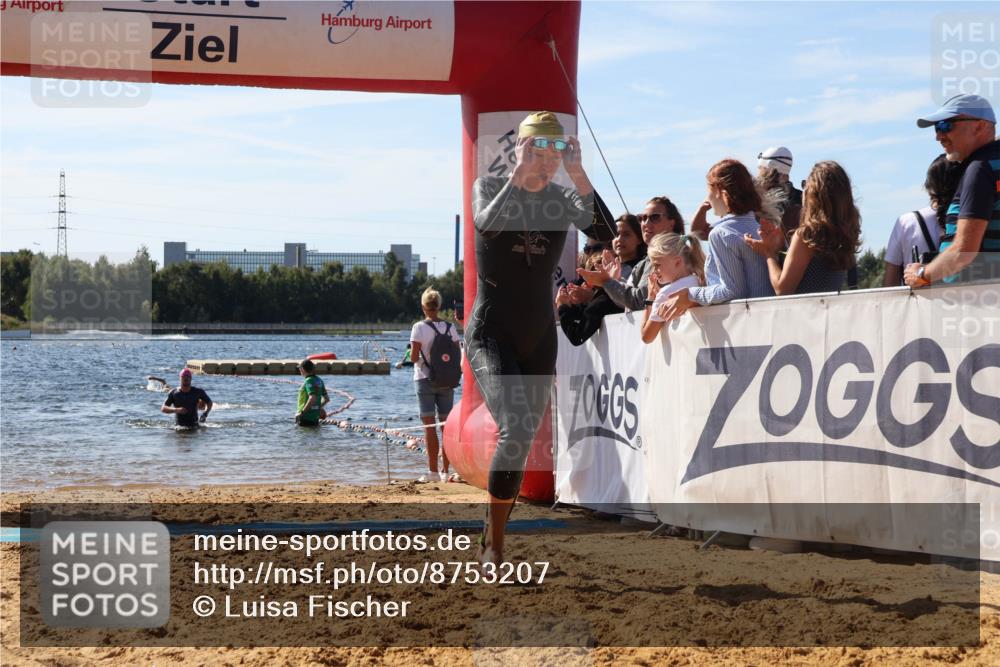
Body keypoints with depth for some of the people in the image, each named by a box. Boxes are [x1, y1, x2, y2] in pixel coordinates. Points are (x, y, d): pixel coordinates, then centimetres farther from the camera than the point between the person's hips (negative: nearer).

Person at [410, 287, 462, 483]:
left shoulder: (419, 327, -9)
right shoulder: (450, 327, 3)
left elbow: (414, 356, -13)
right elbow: (458, 355, 2)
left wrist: (415, 358, 8)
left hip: (425, 380, -3)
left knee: (429, 425, -2)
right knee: (446, 425, 7)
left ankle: (433, 470, -5)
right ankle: (445, 471, 7)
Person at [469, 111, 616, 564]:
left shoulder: (563, 199, 3)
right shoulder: (490, 187, -4)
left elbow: (606, 234, -17)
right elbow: (487, 224, -28)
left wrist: (577, 173, -23)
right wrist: (520, 173, -30)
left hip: (540, 339, 5)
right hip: (491, 334, -5)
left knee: (521, 442, 10)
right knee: (516, 428, -24)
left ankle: (492, 540, 27)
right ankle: (494, 545, -15)